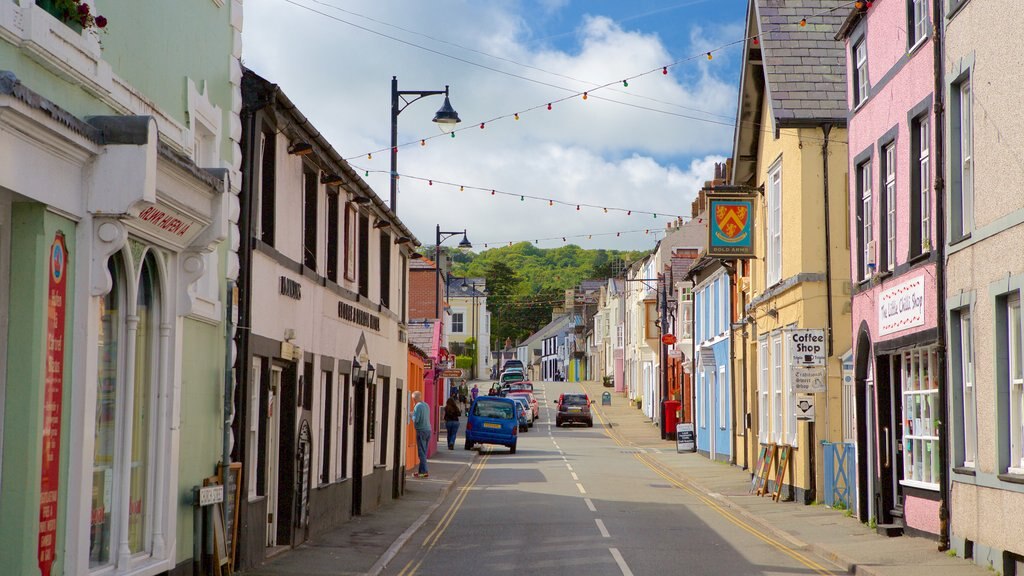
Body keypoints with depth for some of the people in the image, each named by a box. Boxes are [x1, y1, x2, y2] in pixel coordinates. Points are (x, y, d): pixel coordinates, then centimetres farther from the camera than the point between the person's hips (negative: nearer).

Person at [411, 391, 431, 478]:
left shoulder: (418, 406, -12)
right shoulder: (426, 405, 13)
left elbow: (415, 420, -18)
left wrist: (412, 415, 0)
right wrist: (414, 413, 20)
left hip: (421, 431, -8)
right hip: (428, 429, 8)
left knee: (421, 452, -5)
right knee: (424, 452, 11)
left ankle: (424, 471, -6)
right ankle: (421, 470, 15)